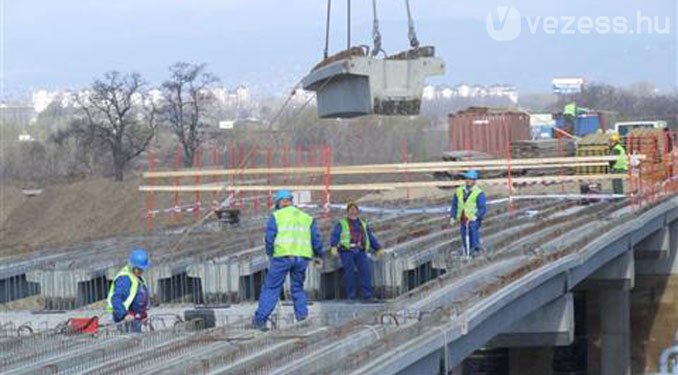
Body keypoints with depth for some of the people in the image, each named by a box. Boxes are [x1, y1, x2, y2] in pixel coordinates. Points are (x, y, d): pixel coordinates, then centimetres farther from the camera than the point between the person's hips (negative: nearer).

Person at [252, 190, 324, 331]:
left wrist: (270, 253, 12)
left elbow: (270, 237, -3)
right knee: (298, 288, 18)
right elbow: (316, 239, 11)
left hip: (282, 256, -3)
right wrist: (319, 255, 24)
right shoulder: (307, 218, 17)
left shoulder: (276, 216, 6)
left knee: (271, 288, 1)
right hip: (302, 257, 3)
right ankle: (302, 316, 5)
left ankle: (260, 319, -2)